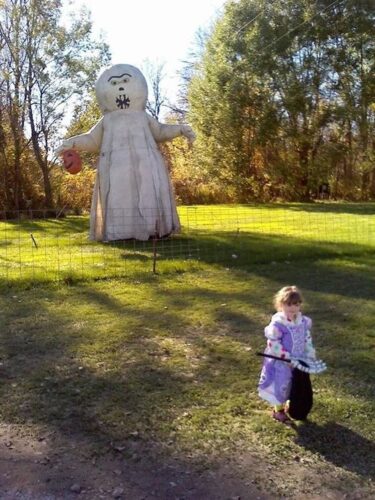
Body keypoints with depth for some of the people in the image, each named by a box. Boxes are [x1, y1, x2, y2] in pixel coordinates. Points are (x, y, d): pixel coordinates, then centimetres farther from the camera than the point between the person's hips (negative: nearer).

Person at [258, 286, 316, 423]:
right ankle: (278, 410, 30)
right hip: (281, 363, -6)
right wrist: (288, 358, -25)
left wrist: (310, 356, 2)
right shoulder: (278, 323, -25)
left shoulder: (303, 321, -3)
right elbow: (273, 344, -25)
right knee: (281, 384, 9)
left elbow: (307, 340, 7)